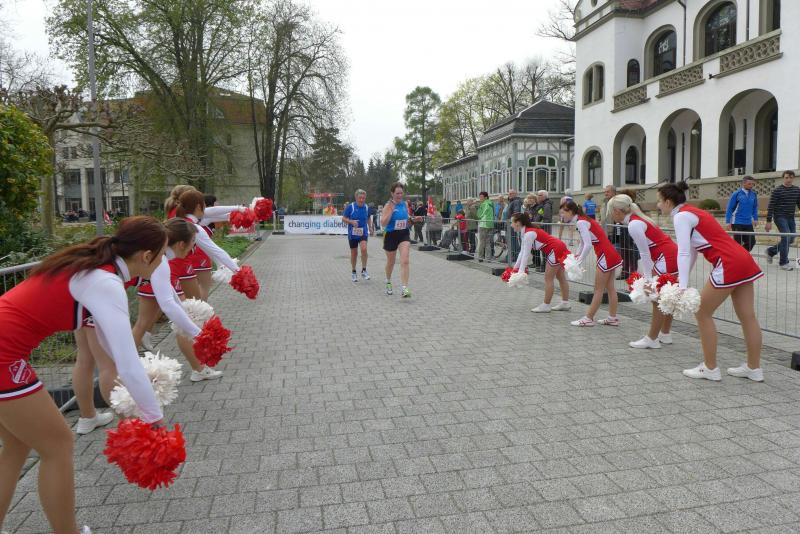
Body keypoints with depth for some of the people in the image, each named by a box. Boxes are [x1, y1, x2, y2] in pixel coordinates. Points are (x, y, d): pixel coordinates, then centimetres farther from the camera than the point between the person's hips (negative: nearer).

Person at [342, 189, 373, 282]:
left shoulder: (366, 207, 2)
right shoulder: (350, 207, -8)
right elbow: (343, 218, -3)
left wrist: (370, 227, 7)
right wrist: (351, 221, -20)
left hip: (363, 233, 1)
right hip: (352, 233, -1)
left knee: (364, 249, -21)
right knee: (354, 253, 8)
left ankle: (364, 270, -7)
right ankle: (354, 272, 26)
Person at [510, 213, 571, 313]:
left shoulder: (529, 234, -20)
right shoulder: (526, 232, 10)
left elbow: (526, 254, -23)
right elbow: (522, 252, 12)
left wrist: (520, 271, -24)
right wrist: (515, 267, 12)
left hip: (556, 251, -10)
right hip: (559, 248, 10)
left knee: (548, 278, -2)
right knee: (561, 277, 16)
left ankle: (546, 305, 7)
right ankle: (565, 303, 26)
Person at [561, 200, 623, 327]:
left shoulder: (581, 222, -15)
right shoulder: (583, 220, 13)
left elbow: (588, 245, -24)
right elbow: (583, 244, 15)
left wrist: (579, 262, -18)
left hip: (606, 256, -9)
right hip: (610, 255, 9)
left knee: (598, 289, -1)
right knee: (610, 288, 13)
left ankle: (588, 318, 6)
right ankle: (612, 318, 20)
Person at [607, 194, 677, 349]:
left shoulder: (634, 225, -17)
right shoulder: (637, 220, 11)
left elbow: (645, 254, -16)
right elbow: (646, 252, 11)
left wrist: (648, 279, -11)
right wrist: (645, 275, 11)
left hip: (667, 259, -10)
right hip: (673, 256, 10)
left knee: (658, 299, -1)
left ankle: (652, 339, 7)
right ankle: (665, 335, 29)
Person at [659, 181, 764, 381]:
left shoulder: (681, 216, -8)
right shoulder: (692, 212, 20)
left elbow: (683, 253, -18)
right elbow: (691, 251, 24)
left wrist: (683, 287, -24)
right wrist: (681, 279, 29)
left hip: (728, 265, -9)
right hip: (744, 260, 9)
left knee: (703, 313, 4)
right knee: (747, 316, 13)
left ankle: (710, 368, 11)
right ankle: (754, 368, 23)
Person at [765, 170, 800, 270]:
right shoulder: (777, 190, -9)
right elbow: (771, 206, -10)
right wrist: (769, 221, -14)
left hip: (791, 218, 6)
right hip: (780, 217, -6)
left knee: (790, 239, 8)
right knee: (786, 237, -14)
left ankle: (771, 251, 30)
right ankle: (783, 263, -4)